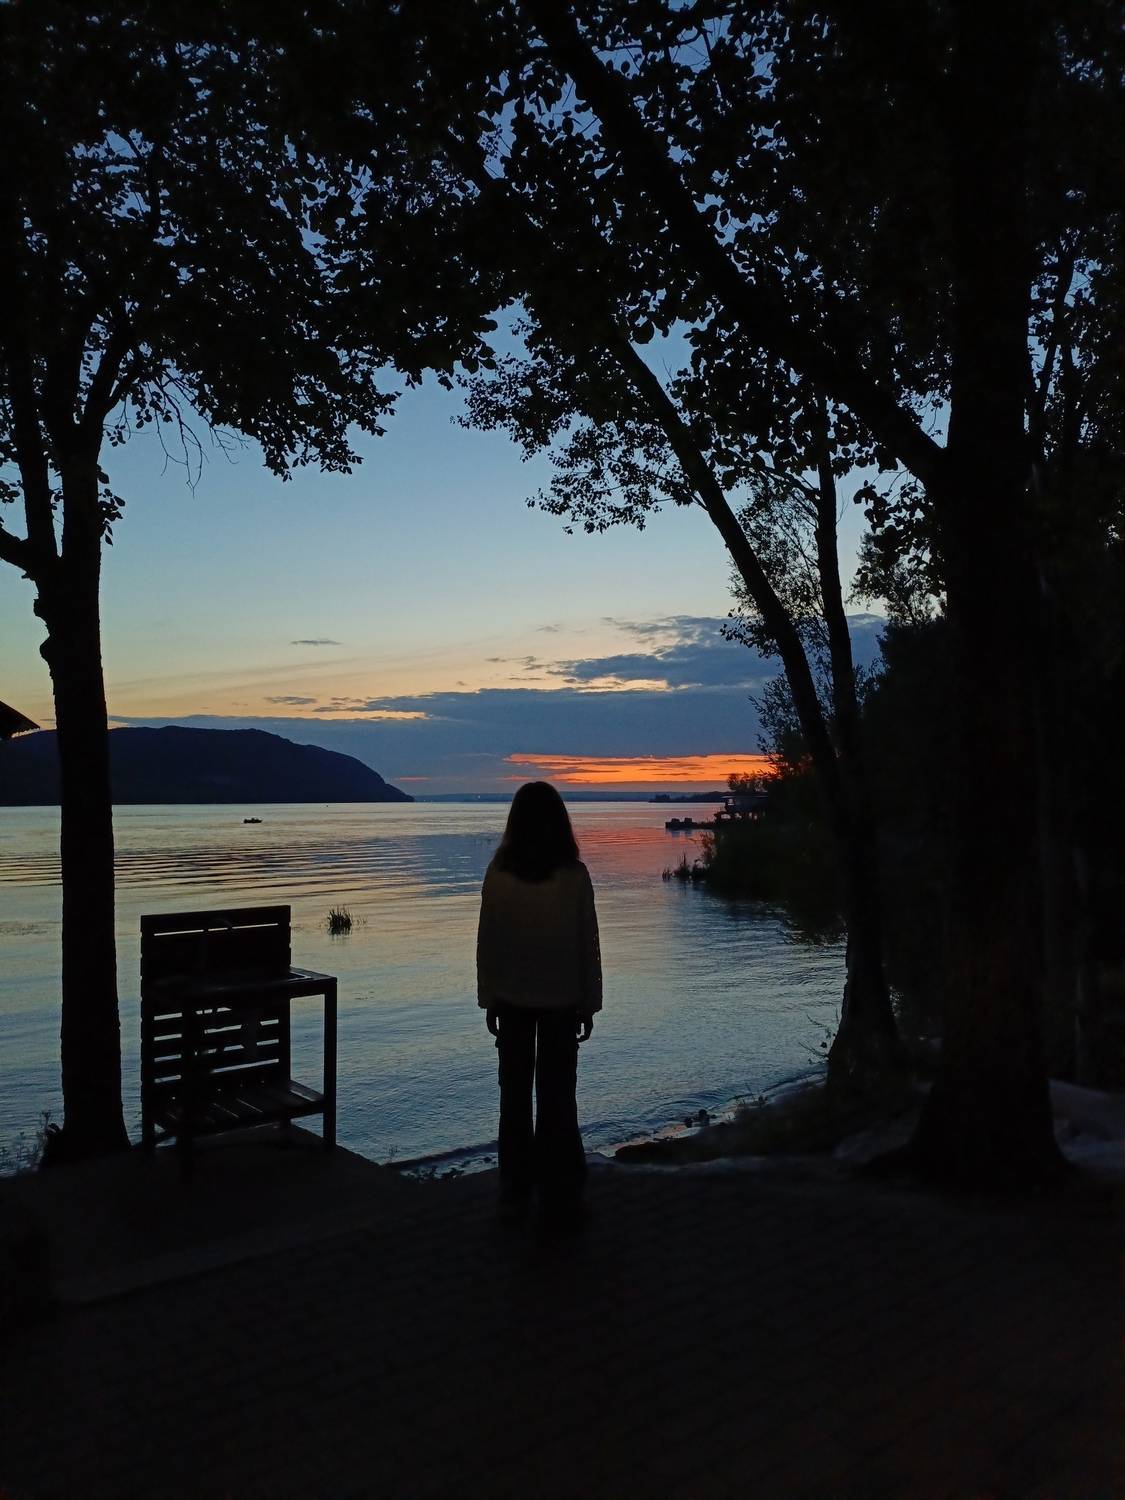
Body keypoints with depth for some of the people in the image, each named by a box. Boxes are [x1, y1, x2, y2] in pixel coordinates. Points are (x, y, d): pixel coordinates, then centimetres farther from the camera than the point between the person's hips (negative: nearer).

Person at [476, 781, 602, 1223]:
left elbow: (487, 941, -5)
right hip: (562, 998, -1)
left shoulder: (498, 873, -9)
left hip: (512, 998, 1)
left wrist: (488, 999, 5)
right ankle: (559, 1198, 15)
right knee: (557, 1097, 9)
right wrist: (589, 1002, 4)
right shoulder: (574, 875, -11)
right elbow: (588, 943, -6)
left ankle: (514, 1196, 20)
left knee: (515, 1096, 12)